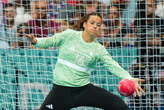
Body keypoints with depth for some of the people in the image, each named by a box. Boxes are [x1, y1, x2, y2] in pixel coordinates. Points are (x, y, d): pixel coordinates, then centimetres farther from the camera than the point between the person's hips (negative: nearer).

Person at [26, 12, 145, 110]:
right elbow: (50, 41, 4)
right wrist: (36, 41, -17)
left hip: (84, 89, 1)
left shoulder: (99, 49, 1)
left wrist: (129, 78, -23)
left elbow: (113, 65, -8)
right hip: (61, 90, -1)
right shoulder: (69, 35, -2)